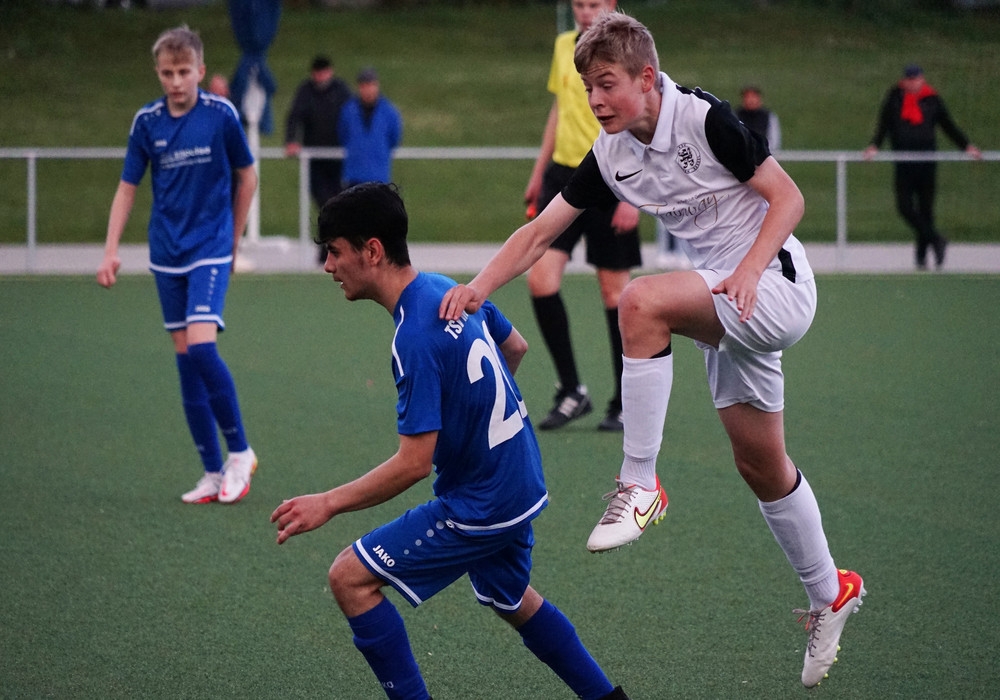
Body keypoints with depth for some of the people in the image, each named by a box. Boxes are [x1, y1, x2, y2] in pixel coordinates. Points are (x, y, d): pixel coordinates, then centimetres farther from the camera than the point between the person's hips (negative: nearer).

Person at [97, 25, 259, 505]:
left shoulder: (221, 115, -8)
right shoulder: (147, 122, 0)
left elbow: (246, 177, 5)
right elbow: (128, 188, 5)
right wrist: (111, 250, -4)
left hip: (210, 249, -4)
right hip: (166, 253, 4)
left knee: (201, 345, -19)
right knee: (184, 357, 4)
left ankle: (239, 452, -3)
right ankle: (213, 473, 9)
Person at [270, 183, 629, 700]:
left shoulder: (414, 338, -26)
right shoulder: (451, 290, 1)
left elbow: (414, 463, -26)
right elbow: (515, 348, 19)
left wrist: (328, 504, -21)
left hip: (477, 509, -10)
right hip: (521, 487, 10)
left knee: (350, 578, -7)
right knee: (511, 599, 32)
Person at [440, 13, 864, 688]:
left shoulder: (706, 118, -16)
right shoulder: (609, 157, 2)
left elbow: (787, 196, -13)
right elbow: (538, 234, 1)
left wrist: (749, 271, -26)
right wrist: (478, 287, -14)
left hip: (776, 284, -8)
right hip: (729, 307, 8)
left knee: (642, 300, -30)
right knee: (761, 465, 12)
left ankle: (640, 485, -26)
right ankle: (831, 595, 30)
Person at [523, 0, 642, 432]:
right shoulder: (564, 46, 11)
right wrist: (539, 172, 24)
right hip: (564, 174, 5)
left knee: (614, 291, 1)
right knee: (540, 278, -8)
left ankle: (625, 404, 11)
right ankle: (571, 391, 2)